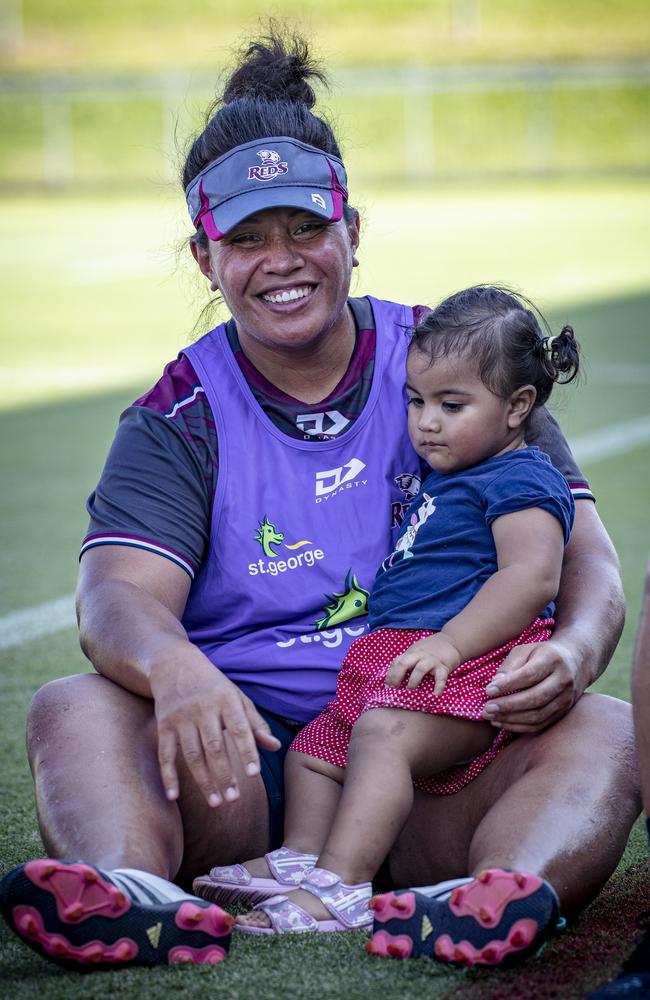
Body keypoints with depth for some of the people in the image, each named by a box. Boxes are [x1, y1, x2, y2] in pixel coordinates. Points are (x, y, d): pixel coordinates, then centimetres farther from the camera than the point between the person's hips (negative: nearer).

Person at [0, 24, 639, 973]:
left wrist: (573, 649, -23)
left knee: (610, 731, -26)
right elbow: (117, 593, -11)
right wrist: (174, 668, -37)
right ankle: (134, 896, -53)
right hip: (240, 762, 0)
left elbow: (584, 554, 3)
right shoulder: (181, 416, 6)